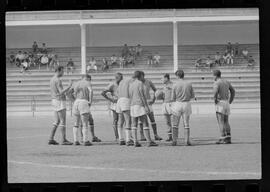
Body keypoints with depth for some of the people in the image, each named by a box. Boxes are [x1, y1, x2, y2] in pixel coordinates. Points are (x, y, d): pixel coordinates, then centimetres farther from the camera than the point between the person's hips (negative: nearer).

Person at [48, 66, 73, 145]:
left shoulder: (51, 80, 15)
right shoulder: (58, 80, -16)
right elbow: (61, 92, -23)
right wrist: (69, 86, -17)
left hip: (54, 101, 10)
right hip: (60, 101, -10)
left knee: (57, 121, 11)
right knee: (63, 121, -5)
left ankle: (51, 139, 6)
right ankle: (64, 140, -3)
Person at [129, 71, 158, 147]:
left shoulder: (131, 84, 14)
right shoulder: (140, 83, -8)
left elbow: (130, 97, 15)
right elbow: (142, 95, -14)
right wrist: (146, 106, -16)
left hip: (132, 106, 7)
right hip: (140, 105, -7)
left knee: (134, 125, 3)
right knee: (145, 124, -7)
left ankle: (135, 142, -3)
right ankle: (149, 141, -11)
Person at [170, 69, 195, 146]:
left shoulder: (175, 85, -7)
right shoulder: (189, 84, -1)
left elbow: (173, 98, -5)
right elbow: (193, 96, 8)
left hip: (177, 104, -2)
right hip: (186, 104, 2)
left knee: (175, 124, 7)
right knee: (186, 124, 8)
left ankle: (174, 141, 4)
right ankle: (187, 141, 2)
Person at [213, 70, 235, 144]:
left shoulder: (216, 83, -10)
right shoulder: (226, 82, 14)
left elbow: (215, 92, -28)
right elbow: (233, 91, 18)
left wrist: (215, 100, -12)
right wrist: (230, 101, 19)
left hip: (220, 102, -7)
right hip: (226, 103, 8)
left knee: (221, 122, -7)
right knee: (226, 122, 12)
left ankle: (222, 138, -11)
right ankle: (228, 138, 9)